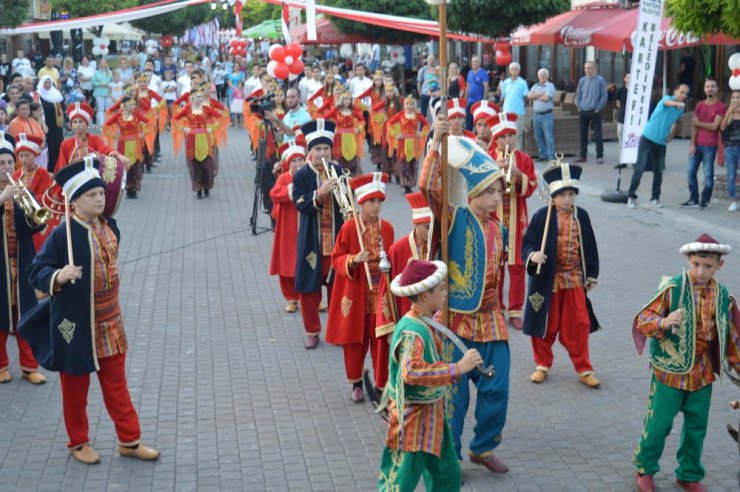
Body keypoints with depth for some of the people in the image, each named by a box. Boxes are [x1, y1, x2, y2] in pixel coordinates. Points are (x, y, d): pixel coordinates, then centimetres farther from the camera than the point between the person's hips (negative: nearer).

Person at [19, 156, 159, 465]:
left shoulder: (109, 226, 0)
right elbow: (36, 272, -16)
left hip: (109, 321, 6)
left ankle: (129, 440, 26)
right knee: (75, 385, 12)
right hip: (76, 323, -6)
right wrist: (58, 277, -36)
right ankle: (78, 443, 29)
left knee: (116, 382, 15)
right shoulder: (62, 235, -19)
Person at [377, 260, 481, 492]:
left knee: (447, 473, 20)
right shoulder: (413, 331, -27)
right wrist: (458, 368, -40)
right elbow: (412, 372, -42)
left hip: (430, 414, 10)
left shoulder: (423, 323, 5)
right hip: (413, 418, -10)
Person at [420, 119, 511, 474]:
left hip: (490, 319, 5)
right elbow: (428, 186, -27)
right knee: (454, 392, 4)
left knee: (496, 390, 8)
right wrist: (437, 143, -35)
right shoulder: (455, 218, -10)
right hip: (457, 318, -5)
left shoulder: (497, 230, 7)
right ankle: (449, 455, 20)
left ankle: (482, 448, 29)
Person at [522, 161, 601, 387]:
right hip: (547, 280, -2)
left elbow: (590, 247, 8)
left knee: (578, 326, 6)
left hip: (575, 280, 2)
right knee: (546, 325, 10)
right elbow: (528, 243, -6)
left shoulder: (581, 216, 1)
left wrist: (592, 275, 9)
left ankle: (584, 370, 17)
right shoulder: (542, 216, -10)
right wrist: (533, 255, -28)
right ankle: (543, 365, 29)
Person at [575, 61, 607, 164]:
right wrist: (579, 107, 3)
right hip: (583, 112, 4)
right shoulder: (582, 80, 8)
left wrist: (598, 109, -11)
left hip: (595, 112, -4)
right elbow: (578, 95, 14)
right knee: (583, 134, 8)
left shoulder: (600, 80, -5)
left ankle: (599, 156, 1)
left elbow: (604, 96, -6)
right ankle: (582, 155, 15)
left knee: (597, 134, -2)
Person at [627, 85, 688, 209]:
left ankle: (655, 198, 18)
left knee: (658, 172, 6)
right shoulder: (667, 98, -13)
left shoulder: (681, 108, 5)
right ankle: (631, 196, 0)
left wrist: (670, 136, 15)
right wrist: (677, 103, -61)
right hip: (648, 138, -5)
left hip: (661, 143, 5)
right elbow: (668, 102, -39)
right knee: (640, 168, -7)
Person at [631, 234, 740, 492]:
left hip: (703, 372, 4)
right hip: (670, 370, -4)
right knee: (659, 423, 3)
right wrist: (663, 323, -35)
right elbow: (643, 321, -15)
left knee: (697, 426, 13)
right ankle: (645, 470, 25)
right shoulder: (672, 288, -14)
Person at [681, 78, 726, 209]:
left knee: (708, 174, -2)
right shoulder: (699, 105, 12)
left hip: (710, 146, -5)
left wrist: (698, 123, -1)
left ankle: (706, 200, 9)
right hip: (696, 145, 5)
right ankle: (693, 200, 12)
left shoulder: (721, 107, -3)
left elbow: (714, 126, -12)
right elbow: (694, 126, 7)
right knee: (691, 172, 4)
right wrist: (692, 143, -2)